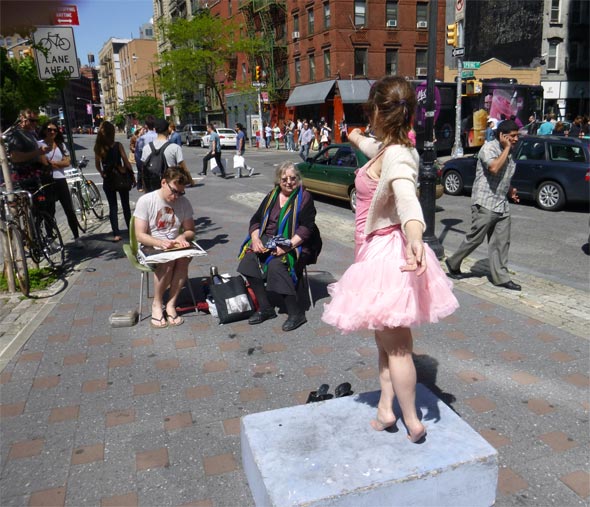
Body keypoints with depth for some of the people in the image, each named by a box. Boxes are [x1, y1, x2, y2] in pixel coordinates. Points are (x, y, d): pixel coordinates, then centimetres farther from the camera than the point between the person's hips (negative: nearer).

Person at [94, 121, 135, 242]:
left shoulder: (98, 147, -5)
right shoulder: (118, 145, -11)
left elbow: (97, 165, -1)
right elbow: (126, 162, -10)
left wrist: (102, 173, 15)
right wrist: (132, 174, 0)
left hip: (107, 180, 2)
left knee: (112, 207, 7)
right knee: (125, 205, 12)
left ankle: (116, 234, 2)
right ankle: (130, 229, 20)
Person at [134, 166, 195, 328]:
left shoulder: (184, 202, 0)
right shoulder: (145, 201, -10)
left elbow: (190, 231, 8)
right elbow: (140, 235, -12)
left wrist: (183, 237, -17)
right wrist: (160, 243, -30)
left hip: (174, 246, 3)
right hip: (150, 248, -3)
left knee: (184, 257, -31)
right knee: (168, 260, -34)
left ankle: (171, 304, -20)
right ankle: (157, 303, -14)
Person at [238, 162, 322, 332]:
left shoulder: (304, 197, -2)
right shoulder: (272, 196, 14)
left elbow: (306, 228, -13)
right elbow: (255, 220, 11)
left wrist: (288, 246, -26)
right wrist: (255, 239, -9)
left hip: (296, 244, -6)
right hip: (269, 240, 6)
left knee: (275, 264, -33)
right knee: (249, 259, -21)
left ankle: (296, 313, -21)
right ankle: (265, 308, -13)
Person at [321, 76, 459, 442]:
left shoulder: (396, 156, -22)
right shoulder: (393, 148, 7)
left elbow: (407, 196, -43)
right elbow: (376, 147, 34)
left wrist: (414, 235, -62)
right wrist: (357, 139, 55)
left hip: (387, 253, -10)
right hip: (382, 251, 10)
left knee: (395, 343, 2)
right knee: (387, 337, 17)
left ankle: (413, 421, 16)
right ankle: (386, 408, 30)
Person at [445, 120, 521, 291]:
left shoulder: (508, 152, 16)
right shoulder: (489, 147, -9)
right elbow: (494, 168, -28)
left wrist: (510, 190, 14)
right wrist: (506, 149, -17)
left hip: (501, 204, 8)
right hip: (485, 203, -8)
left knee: (501, 242, 5)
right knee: (475, 238, -1)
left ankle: (501, 277, 10)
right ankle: (453, 263, 18)